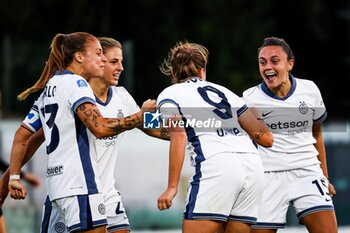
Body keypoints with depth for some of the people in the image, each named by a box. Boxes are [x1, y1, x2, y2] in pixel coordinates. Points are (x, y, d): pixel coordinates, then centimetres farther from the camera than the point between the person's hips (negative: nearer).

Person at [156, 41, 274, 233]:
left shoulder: (169, 95, 15)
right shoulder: (223, 91, 28)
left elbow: (178, 138, -4)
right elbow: (266, 138, 25)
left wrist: (172, 187, -8)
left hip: (215, 165, -5)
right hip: (253, 164, 5)